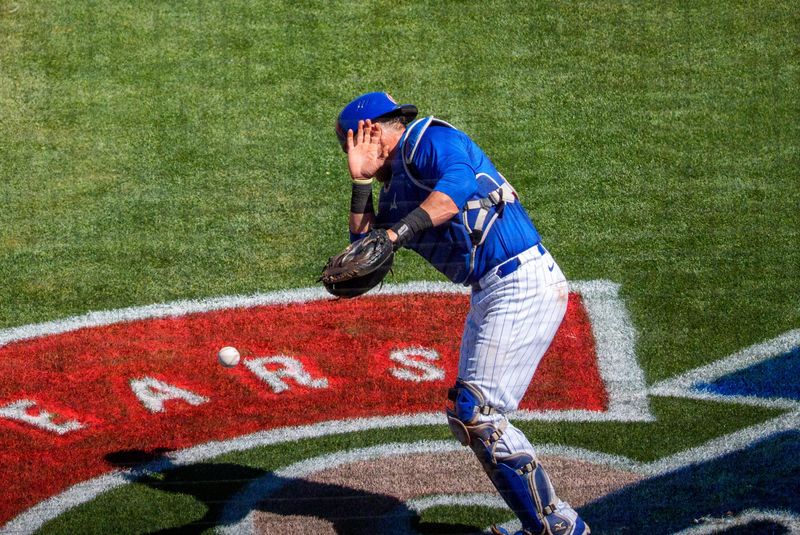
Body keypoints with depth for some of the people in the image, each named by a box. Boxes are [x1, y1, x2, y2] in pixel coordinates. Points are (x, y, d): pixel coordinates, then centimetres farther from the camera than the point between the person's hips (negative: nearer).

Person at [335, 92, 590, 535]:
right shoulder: (395, 188, 20)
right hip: (488, 295, 10)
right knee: (467, 416, 11)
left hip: (523, 285, -10)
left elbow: (459, 185, -27)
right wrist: (361, 181, 8)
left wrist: (394, 234, -35)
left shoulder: (430, 139, -7)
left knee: (475, 414, -14)